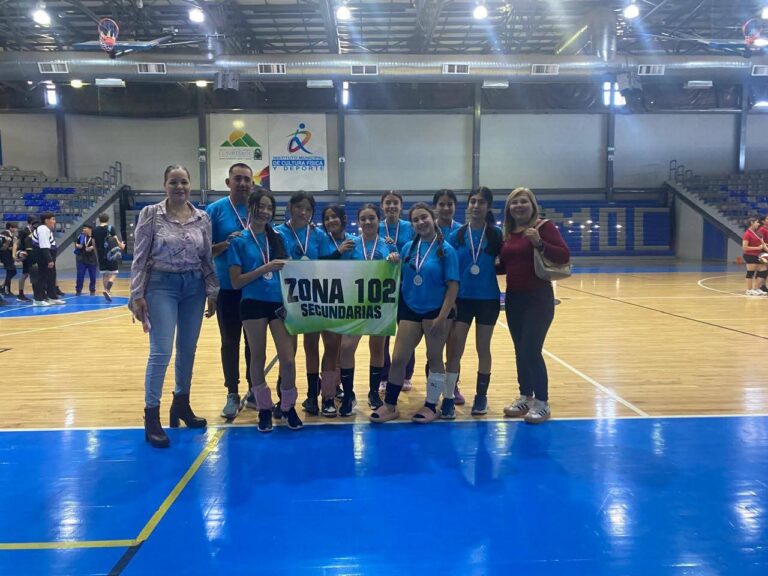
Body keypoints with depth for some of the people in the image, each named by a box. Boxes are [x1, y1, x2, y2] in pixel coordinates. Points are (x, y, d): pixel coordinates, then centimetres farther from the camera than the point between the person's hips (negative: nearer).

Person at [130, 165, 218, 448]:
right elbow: (139, 257, -5)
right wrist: (136, 295, -9)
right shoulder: (150, 214, -4)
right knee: (161, 352, -9)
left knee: (188, 349, 11)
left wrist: (212, 292, 6)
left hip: (194, 286, 4)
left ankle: (181, 404, 27)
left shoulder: (202, 218, 5)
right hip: (162, 285, -4)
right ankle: (151, 416, 2)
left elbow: (207, 259, 9)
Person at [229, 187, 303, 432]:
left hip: (279, 302, 3)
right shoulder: (239, 241, -2)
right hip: (253, 304, -2)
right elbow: (236, 282, -7)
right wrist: (265, 268, -16)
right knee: (258, 357, 8)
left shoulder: (278, 237, 8)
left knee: (288, 359, -1)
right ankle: (264, 408, 25)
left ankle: (288, 406, 19)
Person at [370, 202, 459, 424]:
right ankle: (390, 405, 17)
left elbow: (453, 285, -12)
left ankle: (431, 406, 23)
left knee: (434, 358, 9)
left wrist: (442, 316, -17)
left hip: (436, 310, -4)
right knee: (398, 358, 3)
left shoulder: (445, 249, -9)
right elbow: (398, 277, 12)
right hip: (410, 309, 4)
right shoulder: (409, 247, 4)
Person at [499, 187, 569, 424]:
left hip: (538, 298, -6)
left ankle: (542, 402, 4)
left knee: (531, 350, -10)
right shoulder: (508, 233, 10)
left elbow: (564, 255, -17)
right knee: (520, 351, 11)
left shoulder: (544, 226, -8)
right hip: (513, 298, 6)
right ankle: (525, 397, 24)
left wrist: (539, 243, -28)